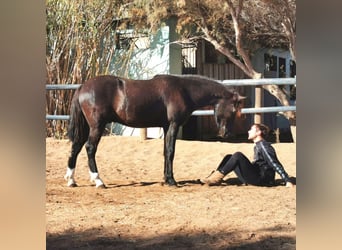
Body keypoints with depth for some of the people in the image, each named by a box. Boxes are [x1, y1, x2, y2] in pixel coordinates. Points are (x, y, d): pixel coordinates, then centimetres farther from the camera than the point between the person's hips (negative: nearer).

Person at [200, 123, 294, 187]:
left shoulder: (264, 146, -12)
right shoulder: (257, 146, 18)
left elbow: (276, 165, -17)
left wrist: (288, 181, -22)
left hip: (262, 179, -10)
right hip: (255, 177, 10)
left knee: (238, 156, -23)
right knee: (229, 157, 9)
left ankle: (217, 177, -22)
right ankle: (214, 177, -6)